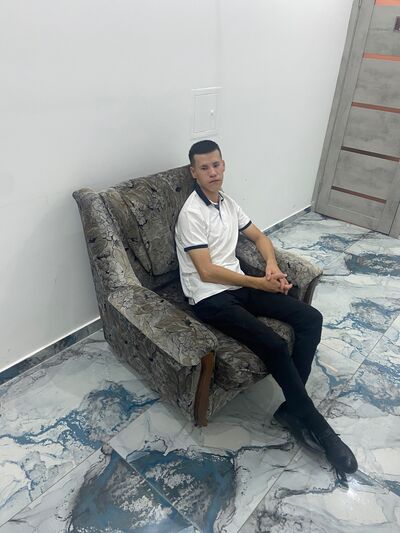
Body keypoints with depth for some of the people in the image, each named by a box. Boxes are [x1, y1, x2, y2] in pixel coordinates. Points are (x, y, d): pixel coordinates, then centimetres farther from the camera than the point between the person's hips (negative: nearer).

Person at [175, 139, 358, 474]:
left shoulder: (228, 203, 12)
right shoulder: (192, 214, -13)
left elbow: (259, 236, 20)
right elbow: (207, 272, -18)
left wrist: (272, 266, -2)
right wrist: (260, 283, -14)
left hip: (239, 287, 8)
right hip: (211, 298, -8)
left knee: (311, 318, -6)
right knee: (275, 346, -25)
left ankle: (292, 408, 0)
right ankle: (317, 426, -2)